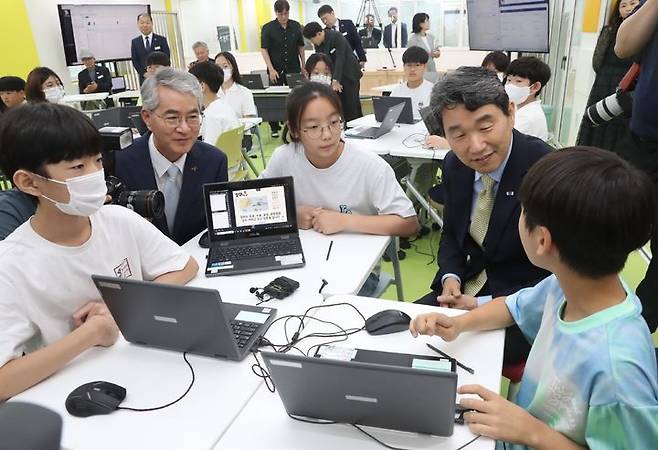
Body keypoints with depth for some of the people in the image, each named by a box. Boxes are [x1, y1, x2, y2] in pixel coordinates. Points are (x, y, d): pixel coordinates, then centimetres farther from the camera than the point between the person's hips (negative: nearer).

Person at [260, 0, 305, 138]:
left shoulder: (296, 26, 2)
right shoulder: (268, 28, -6)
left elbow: (300, 46, 11)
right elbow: (264, 49, -8)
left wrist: (303, 65, 8)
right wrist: (271, 69, -17)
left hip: (293, 69, 2)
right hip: (276, 70, -2)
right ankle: (274, 127, 12)